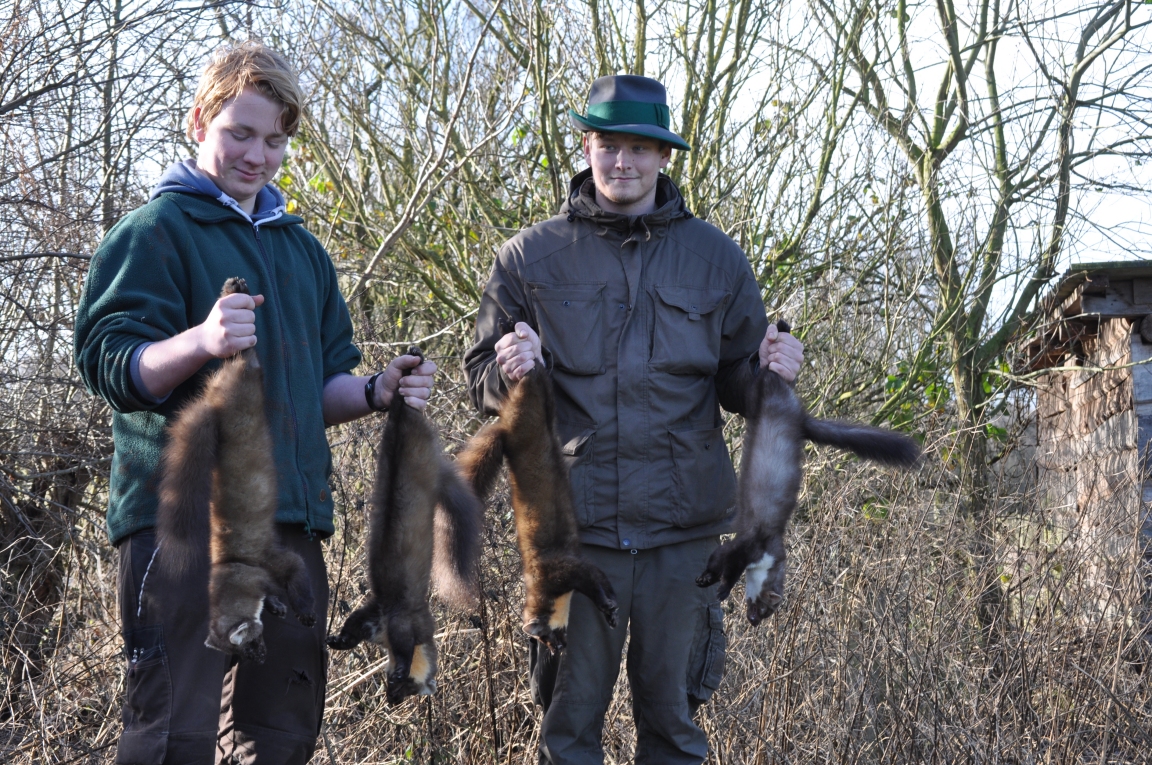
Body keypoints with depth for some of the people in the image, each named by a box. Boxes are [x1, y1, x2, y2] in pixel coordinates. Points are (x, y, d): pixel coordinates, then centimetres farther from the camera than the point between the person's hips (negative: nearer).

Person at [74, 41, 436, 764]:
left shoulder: (302, 249, 21)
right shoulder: (155, 230, 1)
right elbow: (110, 364, -11)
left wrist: (379, 391, 1)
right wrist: (202, 340, -30)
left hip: (292, 518, 7)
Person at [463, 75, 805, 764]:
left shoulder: (716, 258, 8)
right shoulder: (532, 257, 5)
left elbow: (738, 387, 12)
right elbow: (482, 379, 7)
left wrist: (772, 371, -10)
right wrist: (509, 370, -16)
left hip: (683, 526, 1)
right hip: (573, 525, -1)